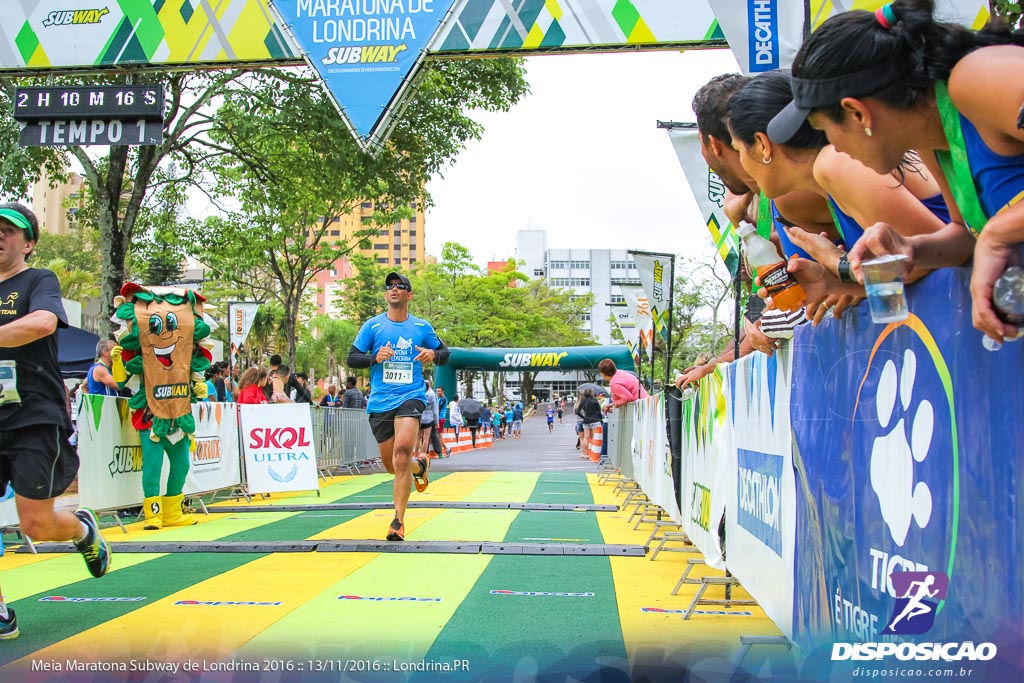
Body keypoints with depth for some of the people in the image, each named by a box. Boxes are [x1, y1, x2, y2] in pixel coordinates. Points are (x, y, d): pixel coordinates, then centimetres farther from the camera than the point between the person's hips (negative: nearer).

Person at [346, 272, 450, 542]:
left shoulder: (422, 327, 7)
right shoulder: (372, 325, 4)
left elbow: (445, 353, 16)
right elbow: (351, 358, 5)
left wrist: (433, 354, -8)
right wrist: (375, 357, -15)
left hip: (410, 397, -2)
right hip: (379, 401, 2)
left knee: (402, 450, -24)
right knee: (391, 464, 9)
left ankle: (398, 520, -19)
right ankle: (420, 465, 46)